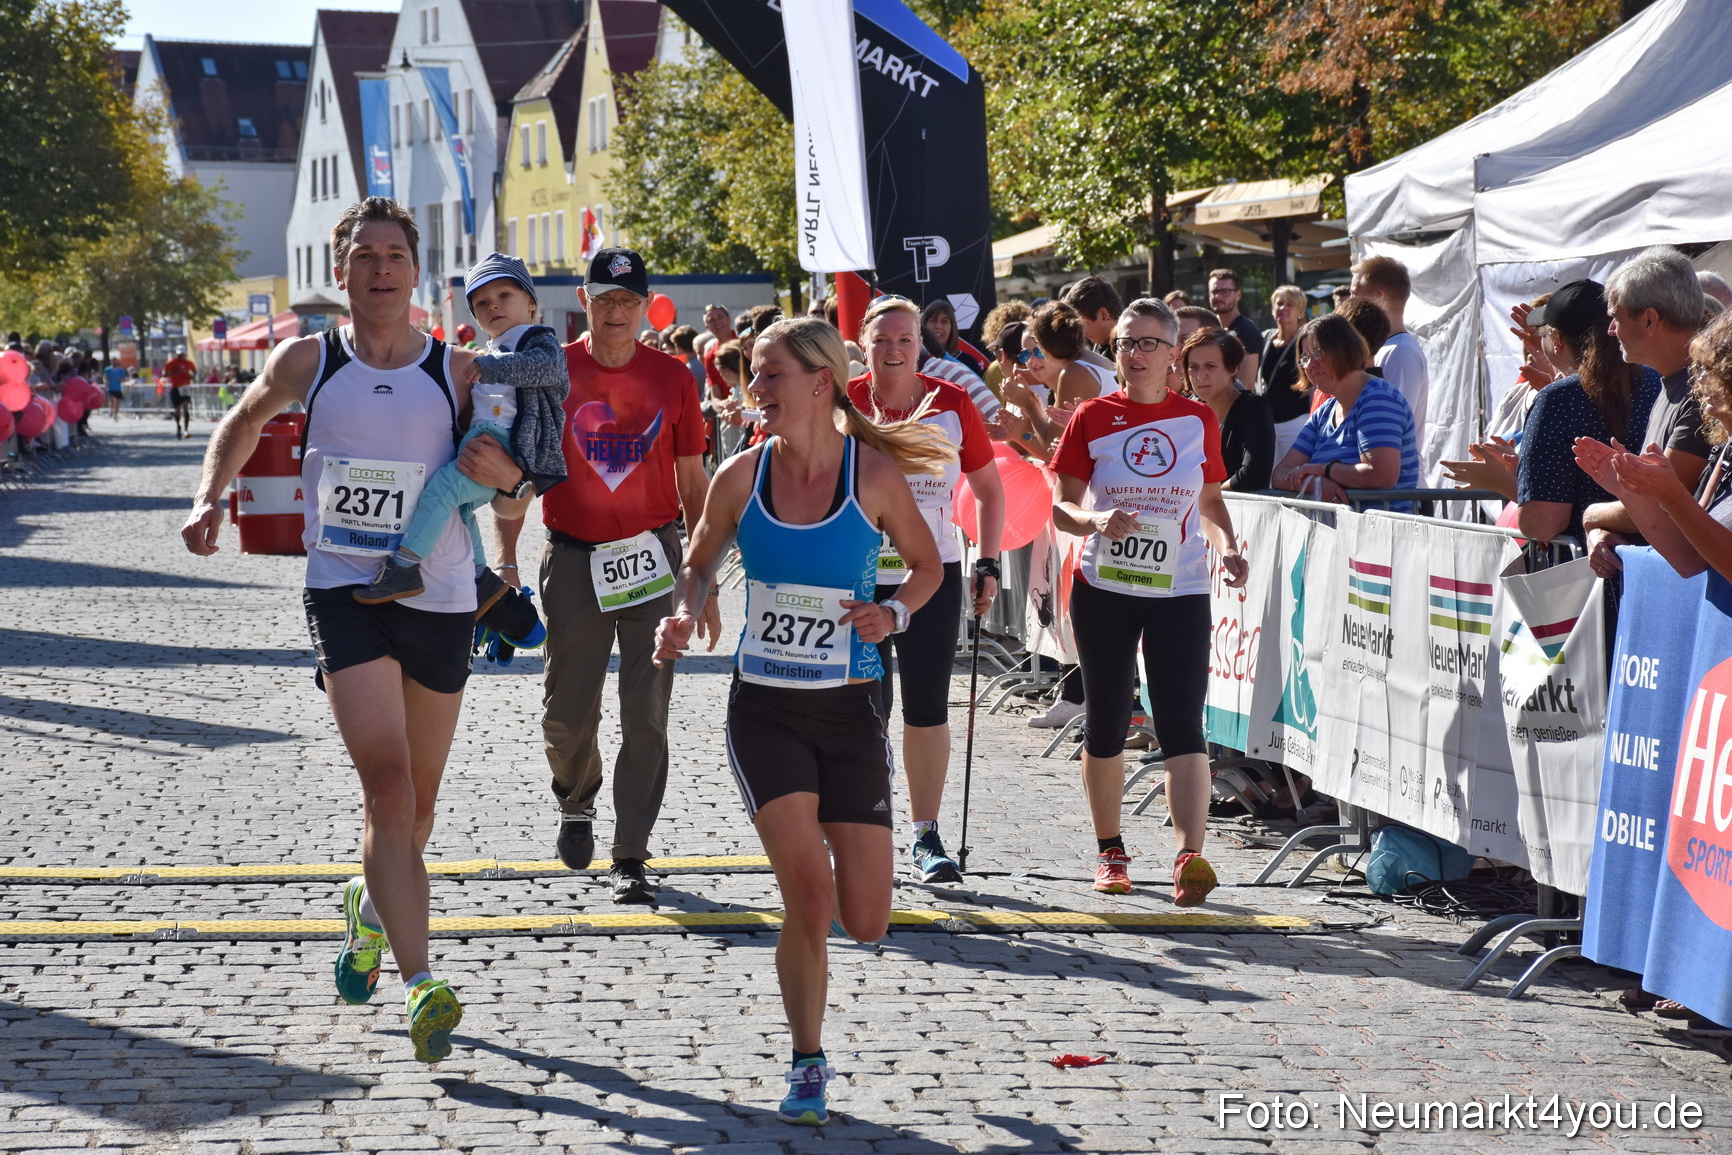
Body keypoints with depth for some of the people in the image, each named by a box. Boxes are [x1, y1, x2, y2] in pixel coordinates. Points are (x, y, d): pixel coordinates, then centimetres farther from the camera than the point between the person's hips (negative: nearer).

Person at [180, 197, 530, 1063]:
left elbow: (510, 510, 8)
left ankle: (370, 909, 45)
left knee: (417, 800, 13)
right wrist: (210, 498, 8)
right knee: (387, 779, -18)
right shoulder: (306, 363, 2)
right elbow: (243, 422, 23)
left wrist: (505, 478, -14)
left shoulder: (458, 372, 3)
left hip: (441, 601, 2)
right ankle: (422, 985, -23)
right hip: (344, 593, -2)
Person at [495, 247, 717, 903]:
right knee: (566, 715, 3)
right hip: (574, 560, 0)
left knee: (646, 718, -2)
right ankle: (576, 801, 34)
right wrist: (505, 561, -7)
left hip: (653, 557, 0)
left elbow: (693, 485, 8)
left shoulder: (671, 377, 2)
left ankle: (630, 856, 7)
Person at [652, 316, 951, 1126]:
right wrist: (684, 616, -7)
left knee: (866, 923, 0)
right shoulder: (740, 476, -3)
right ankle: (808, 1065, 6)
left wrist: (896, 615, -13)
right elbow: (699, 562, 13)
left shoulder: (874, 473, -7)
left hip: (850, 711, 0)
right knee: (809, 893, -15)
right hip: (764, 712, 0)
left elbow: (927, 564, 7)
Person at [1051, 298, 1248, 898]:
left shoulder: (1198, 419, 4)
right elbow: (1062, 507, 1)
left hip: (1179, 591, 0)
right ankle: (1110, 850, 24)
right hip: (1104, 589, 0)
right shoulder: (1093, 417, 0)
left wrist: (1226, 545, -4)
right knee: (1106, 723, 9)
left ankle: (1189, 858, -20)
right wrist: (1097, 520, -20)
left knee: (1182, 725, -12)